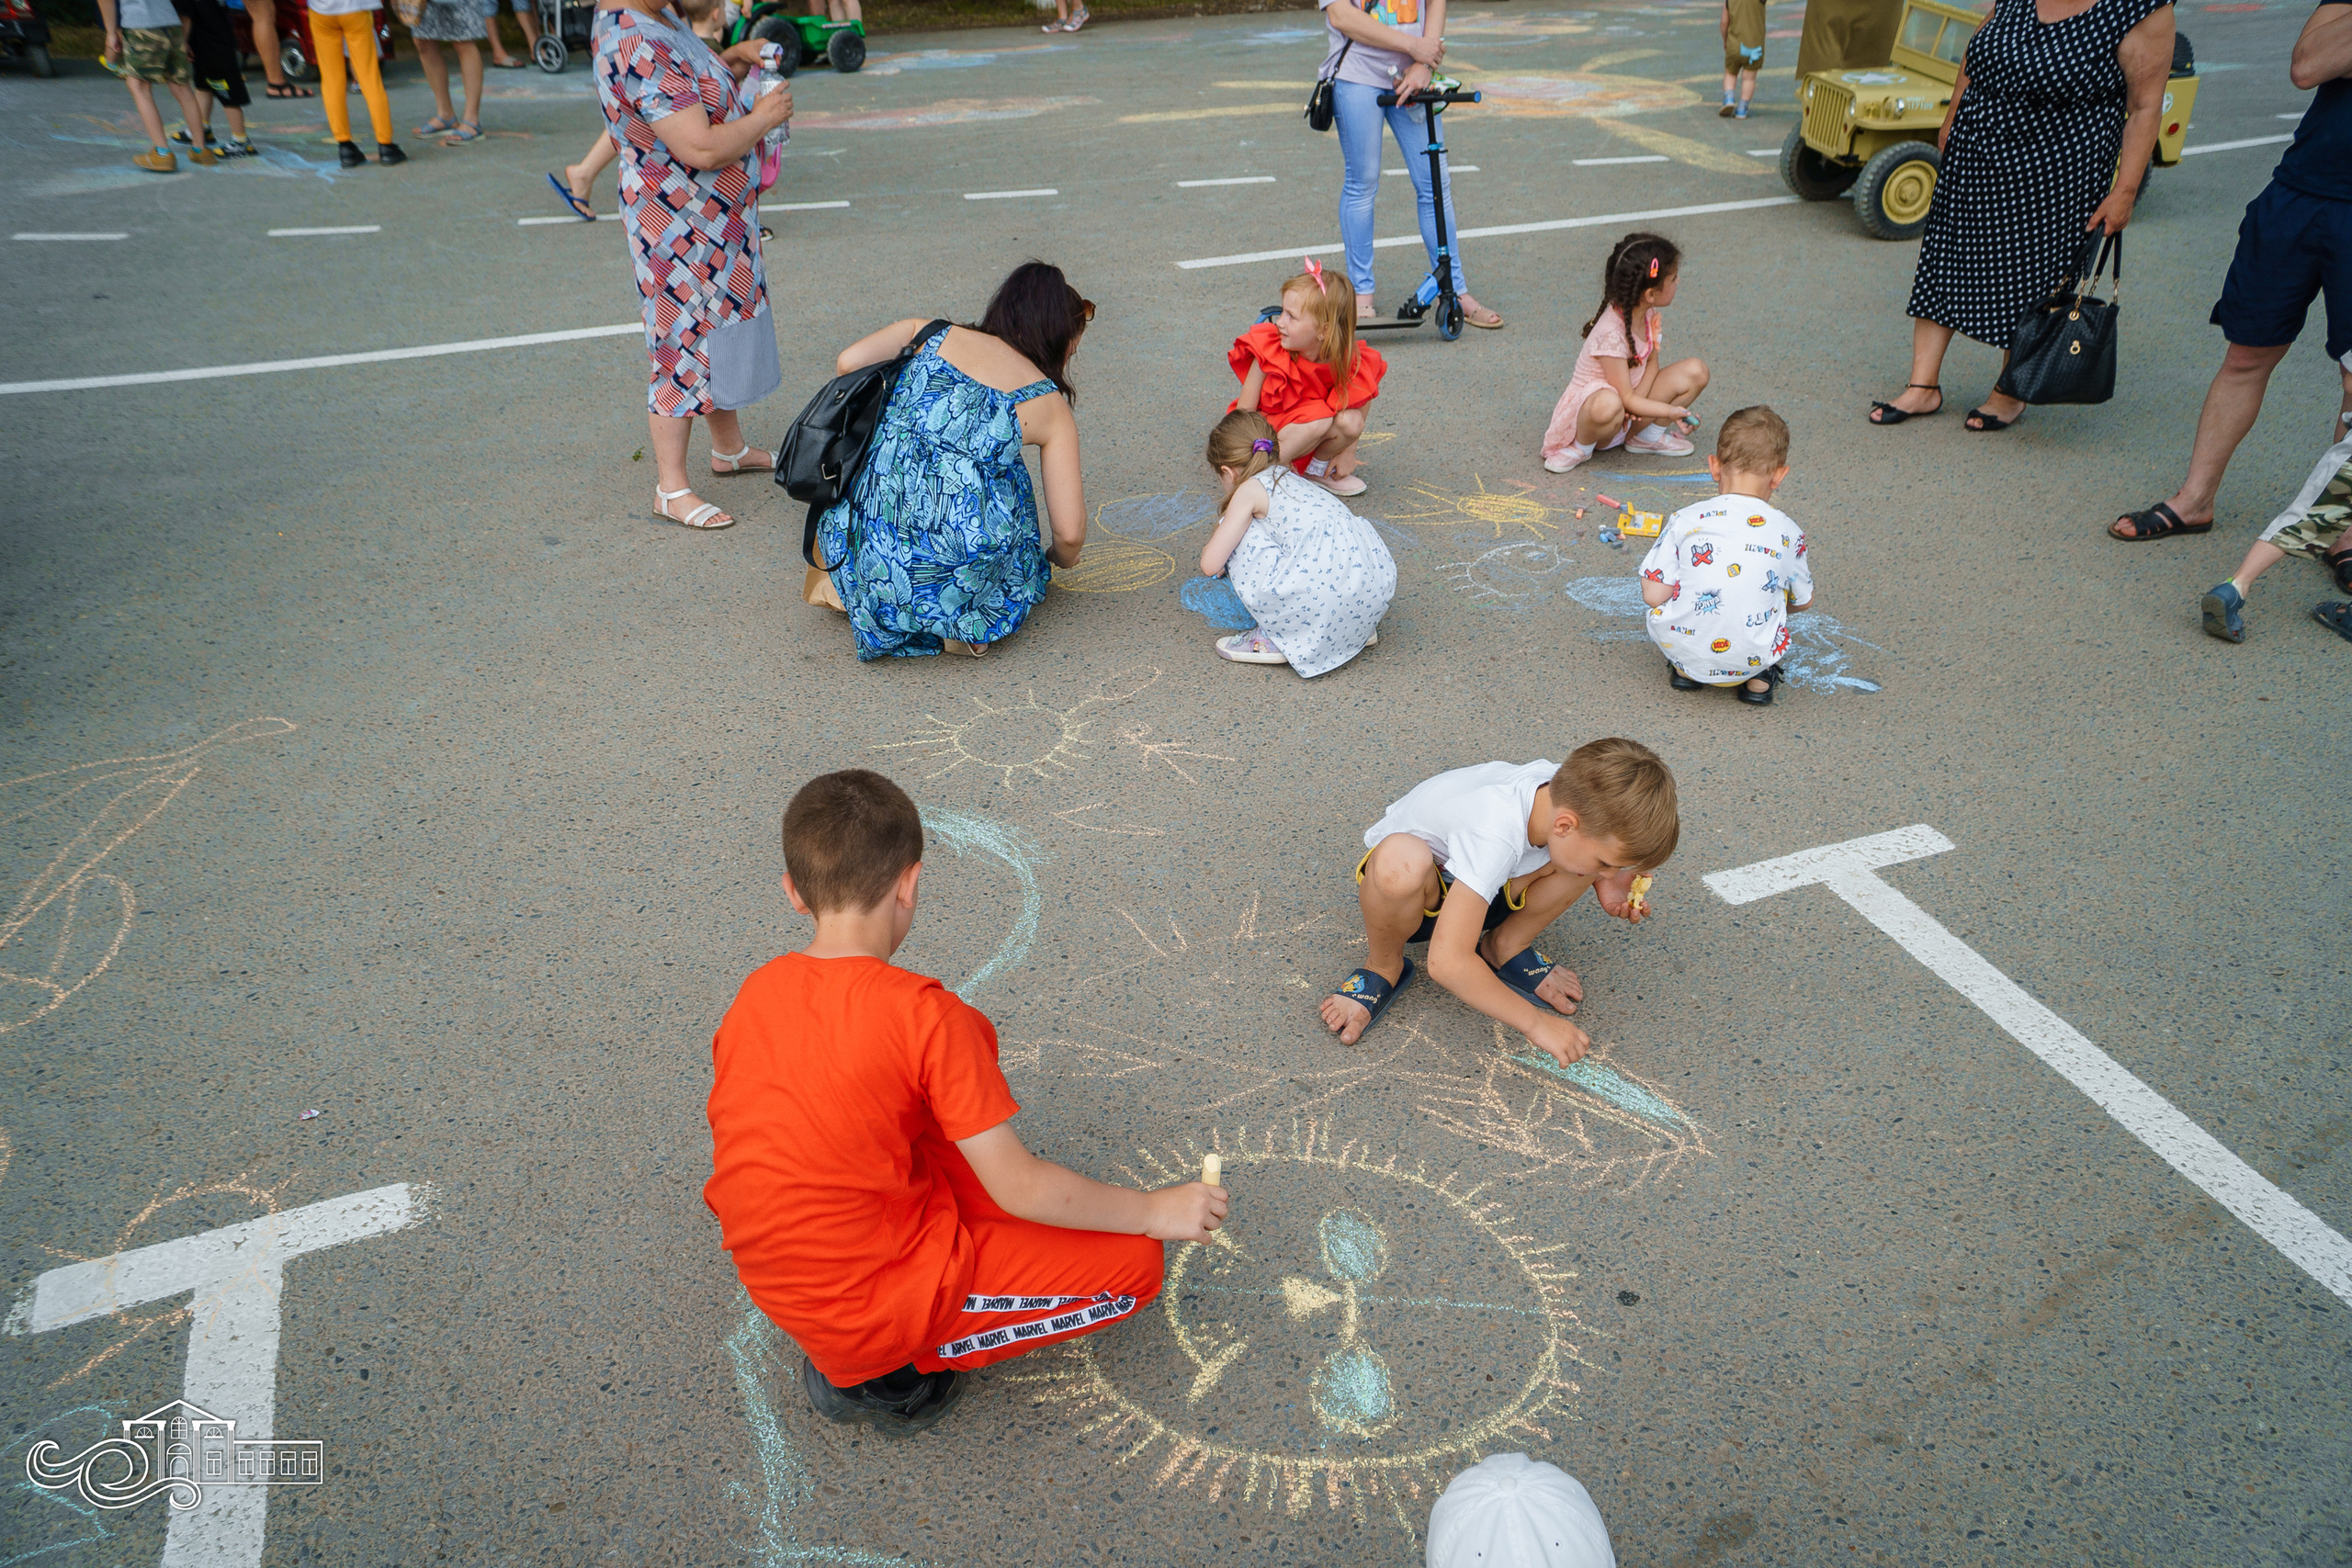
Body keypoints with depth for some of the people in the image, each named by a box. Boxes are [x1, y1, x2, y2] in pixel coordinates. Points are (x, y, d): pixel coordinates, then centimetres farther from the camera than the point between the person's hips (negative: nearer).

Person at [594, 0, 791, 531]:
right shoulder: (638, 47, -27)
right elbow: (702, 149, -31)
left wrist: (732, 60, 4)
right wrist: (764, 117, -16)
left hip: (718, 220, 10)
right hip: (681, 229, -10)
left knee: (723, 331, 21)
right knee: (686, 347, -2)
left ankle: (729, 448, 38)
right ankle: (670, 489, 9)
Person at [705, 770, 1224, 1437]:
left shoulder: (751, 997, -3)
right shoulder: (923, 1013, -22)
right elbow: (1020, 1188, -17)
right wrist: (1156, 1211, -3)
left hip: (774, 1280, 7)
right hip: (877, 1302, -7)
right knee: (1136, 1261, 5)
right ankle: (892, 1373, 2)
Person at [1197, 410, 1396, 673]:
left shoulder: (1249, 489, 6)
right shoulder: (1291, 479, 30)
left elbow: (1210, 565, 2)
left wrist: (1212, 546, 28)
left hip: (1331, 589, -8)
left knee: (1239, 536, 7)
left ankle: (1278, 639, 13)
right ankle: (1359, 626, 25)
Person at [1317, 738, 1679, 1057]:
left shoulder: (1567, 792, -22)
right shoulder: (1495, 838, -42)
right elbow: (1447, 963, -44)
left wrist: (1606, 879, -12)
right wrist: (1536, 1022, -35)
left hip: (1486, 882, 6)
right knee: (1400, 859, -44)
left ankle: (1506, 945, 3)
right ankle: (1384, 966, -11)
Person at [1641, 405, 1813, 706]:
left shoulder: (1684, 521, -8)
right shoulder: (1788, 533, -3)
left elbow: (1653, 595, -8)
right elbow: (1801, 602, 11)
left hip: (1680, 648, 0)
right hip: (1749, 660, 1)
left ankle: (1684, 670, 19)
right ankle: (1758, 678, 18)